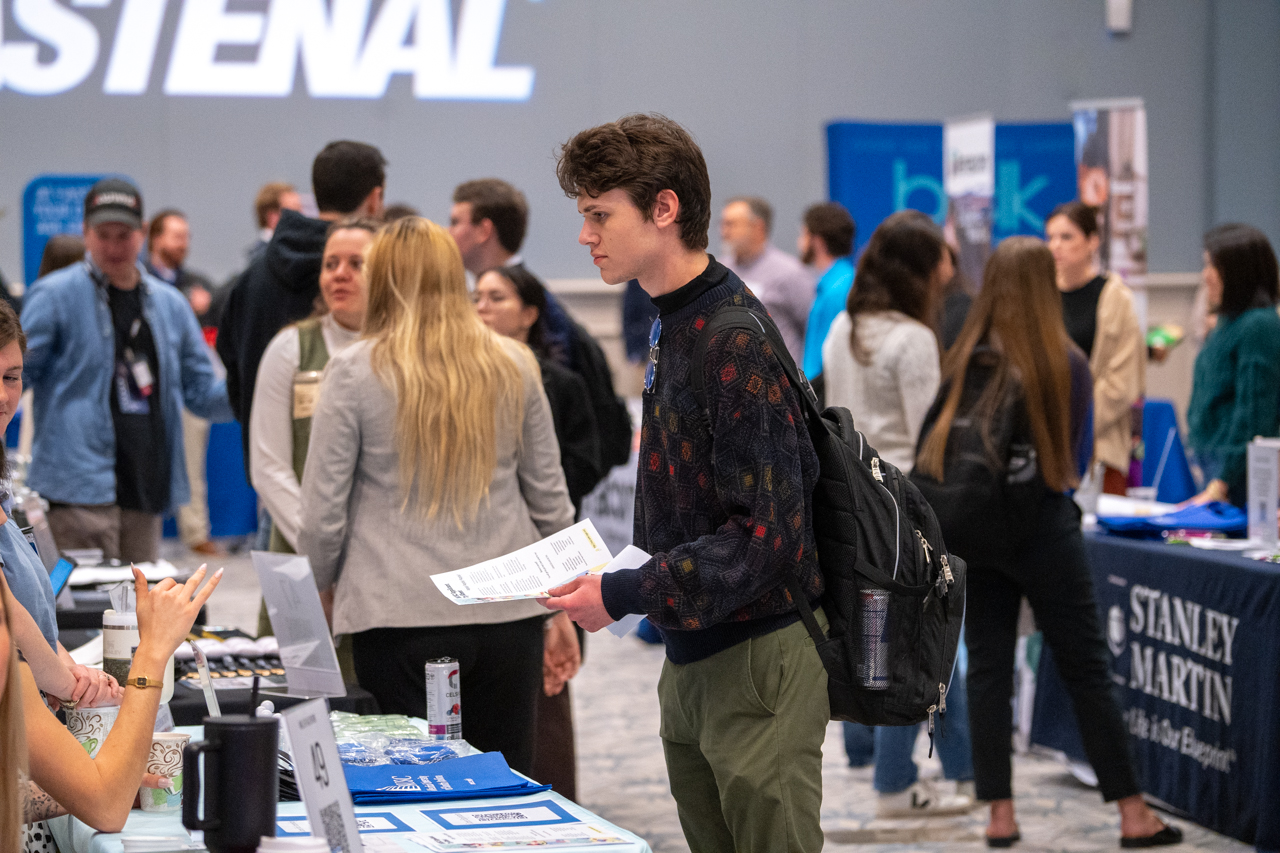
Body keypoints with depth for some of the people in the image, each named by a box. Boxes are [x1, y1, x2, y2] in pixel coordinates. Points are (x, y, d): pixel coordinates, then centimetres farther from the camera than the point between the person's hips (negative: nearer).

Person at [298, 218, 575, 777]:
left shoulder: (354, 373, -5)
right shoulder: (513, 366, 5)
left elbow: (322, 512, -2)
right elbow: (549, 499, 11)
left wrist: (322, 586, 16)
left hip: (400, 618, -3)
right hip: (507, 614, 3)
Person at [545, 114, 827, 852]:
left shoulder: (736, 344, -19)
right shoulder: (675, 327, 11)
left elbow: (766, 535, -23)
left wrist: (625, 596, -21)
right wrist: (608, 574, 7)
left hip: (760, 660, -9)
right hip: (692, 662, 9)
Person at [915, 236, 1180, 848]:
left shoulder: (963, 361, -6)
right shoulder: (1068, 365, -10)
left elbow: (931, 448, -4)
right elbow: (1068, 455, 1)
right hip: (1042, 528, -2)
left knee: (987, 670, 9)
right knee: (1086, 669, 5)